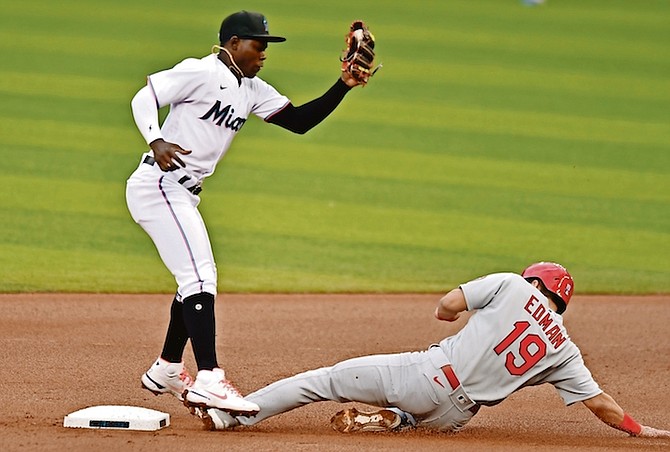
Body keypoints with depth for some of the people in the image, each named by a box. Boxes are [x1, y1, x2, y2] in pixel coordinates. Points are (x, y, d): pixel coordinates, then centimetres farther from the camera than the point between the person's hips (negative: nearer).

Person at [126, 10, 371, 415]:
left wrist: (344, 85, 0)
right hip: (159, 183, -10)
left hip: (184, 195, 10)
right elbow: (144, 97, -16)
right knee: (200, 276, -20)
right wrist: (156, 141, -33)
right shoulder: (201, 72, -10)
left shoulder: (253, 91, 14)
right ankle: (209, 380, -29)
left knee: (198, 278, 21)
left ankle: (167, 371, 37)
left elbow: (300, 121, 10)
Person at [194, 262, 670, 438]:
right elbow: (601, 404, 7)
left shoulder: (512, 286, 3)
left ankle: (232, 412, 1)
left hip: (429, 372, -2)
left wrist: (450, 311, 24)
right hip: (453, 414, 2)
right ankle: (385, 420, 6)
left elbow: (447, 306, 0)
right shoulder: (564, 350, 9)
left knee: (326, 379, 8)